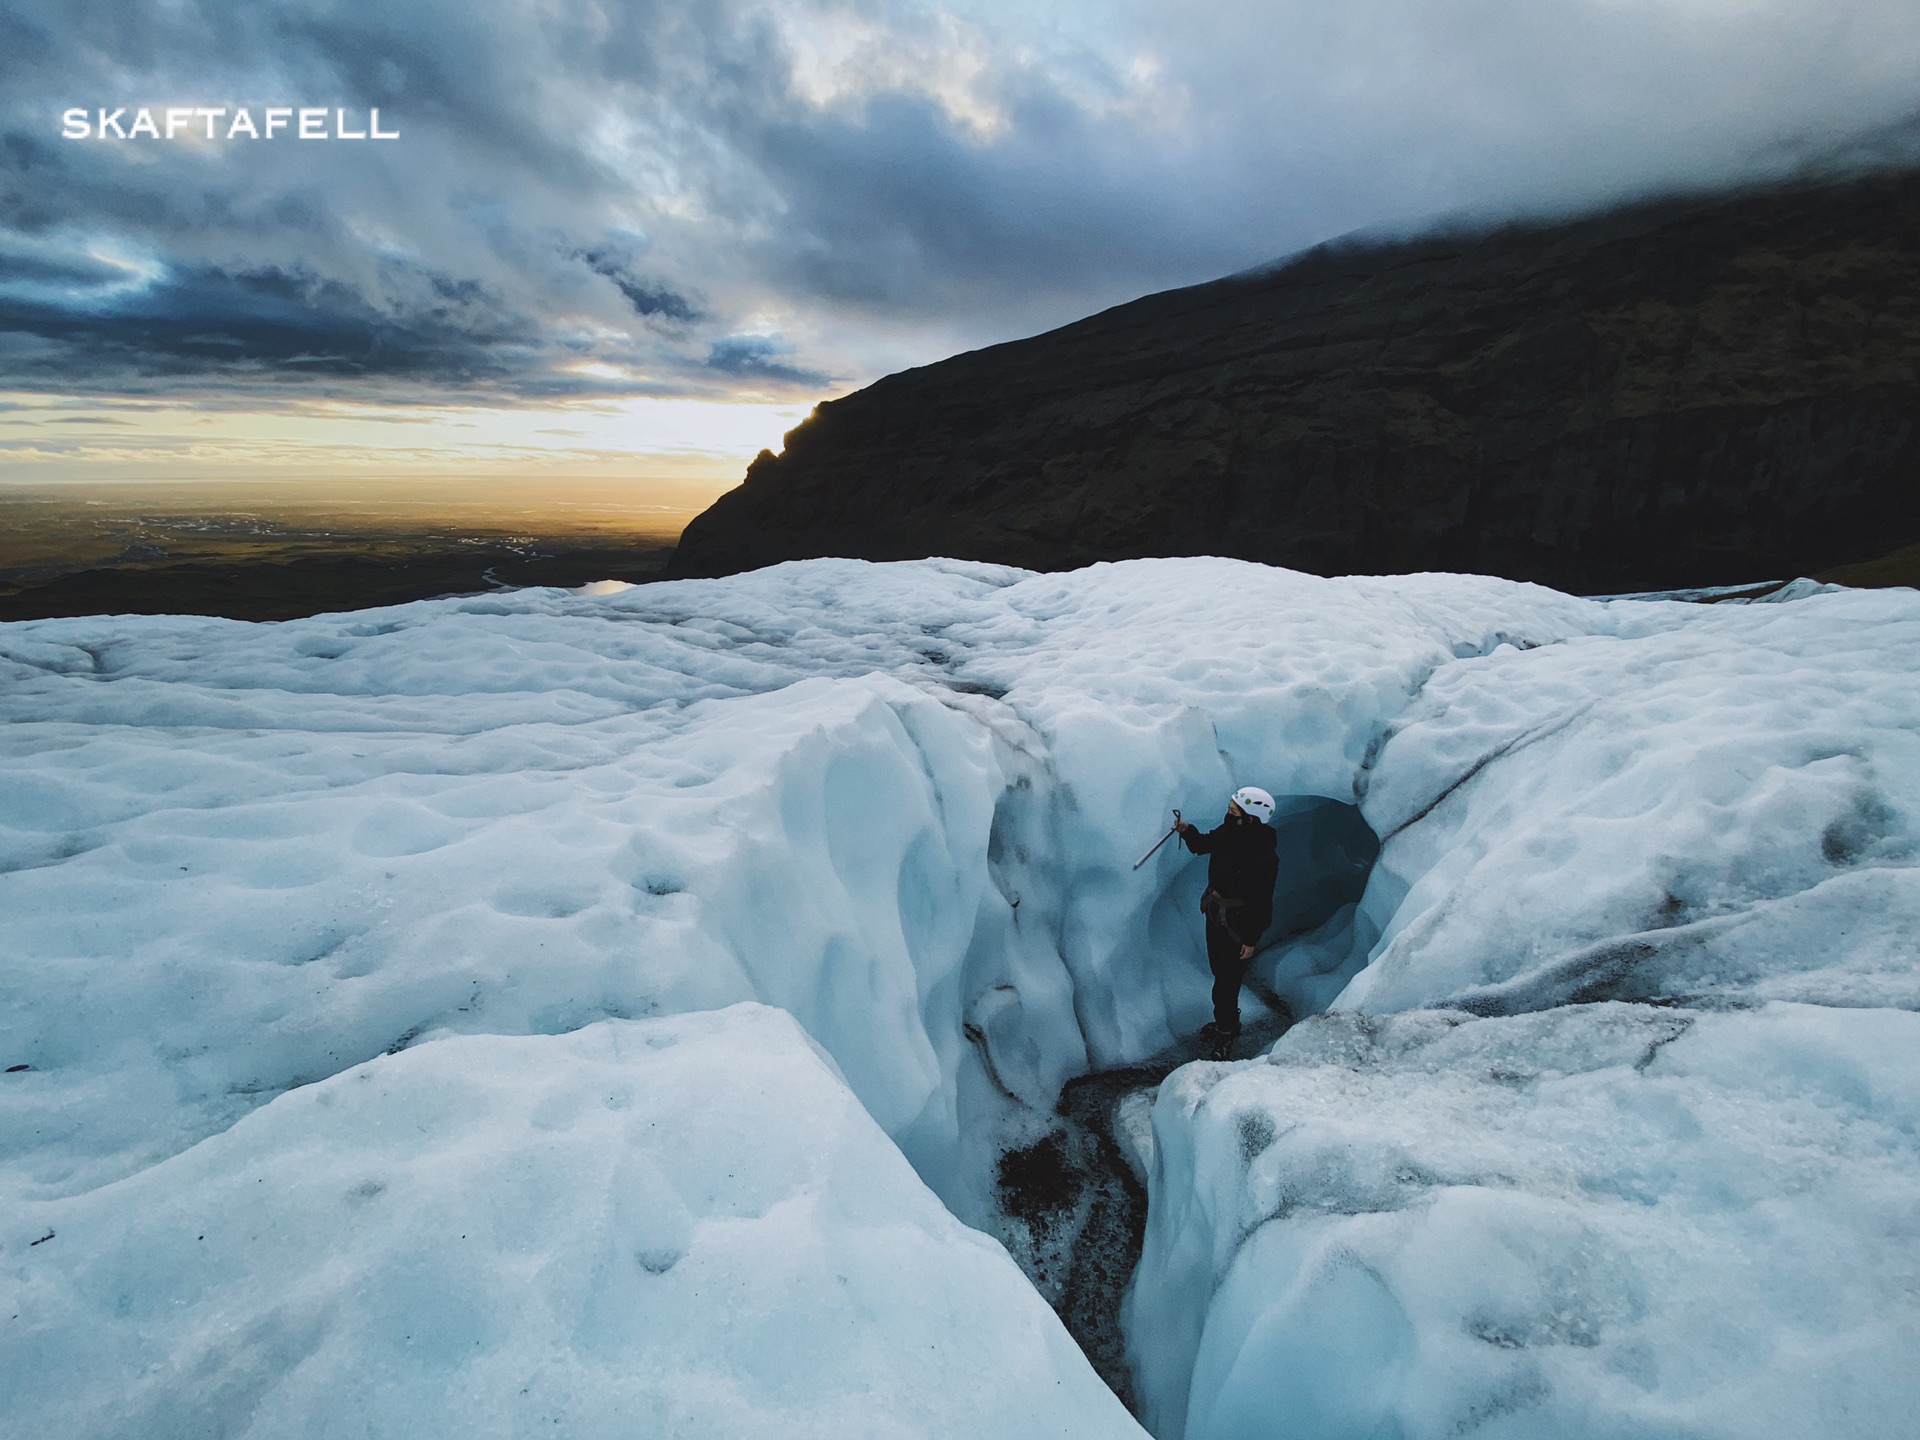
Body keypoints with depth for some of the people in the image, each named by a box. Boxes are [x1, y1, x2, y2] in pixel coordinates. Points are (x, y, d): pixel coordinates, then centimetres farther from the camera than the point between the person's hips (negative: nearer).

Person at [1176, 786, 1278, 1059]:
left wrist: (1251, 939, -16)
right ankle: (1228, 1023, 44)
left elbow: (1261, 902, -21)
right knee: (1219, 970, 23)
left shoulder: (1265, 857, -29)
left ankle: (1224, 1032, 26)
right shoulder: (1228, 833, -9)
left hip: (1238, 923, -8)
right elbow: (1203, 844, 12)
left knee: (1226, 982, 3)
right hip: (1215, 913, 8)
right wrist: (1187, 831, -8)